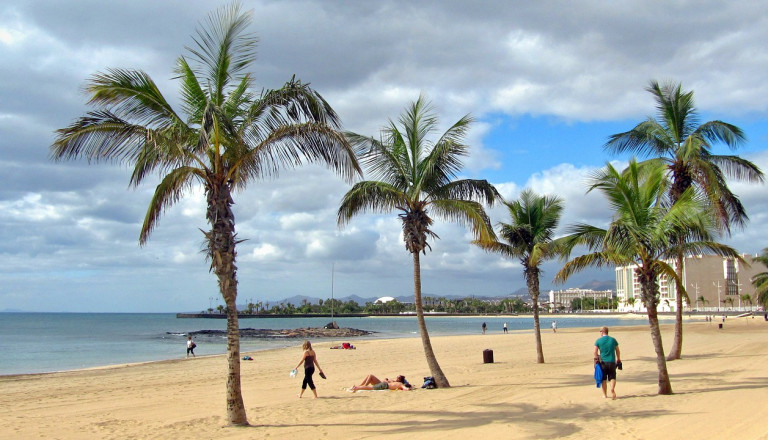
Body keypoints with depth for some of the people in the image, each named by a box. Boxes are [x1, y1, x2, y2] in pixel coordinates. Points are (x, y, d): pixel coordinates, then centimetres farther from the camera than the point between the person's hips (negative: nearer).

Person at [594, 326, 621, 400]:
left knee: (604, 379, 10)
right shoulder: (613, 340, 4)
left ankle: (605, 394, 15)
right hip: (612, 362, 1)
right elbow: (618, 351, 10)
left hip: (603, 362, -1)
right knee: (612, 377, 8)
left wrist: (596, 359, 7)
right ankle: (612, 389, -19)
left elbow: (595, 352, -7)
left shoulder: (598, 340, -3)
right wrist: (618, 360, 22)